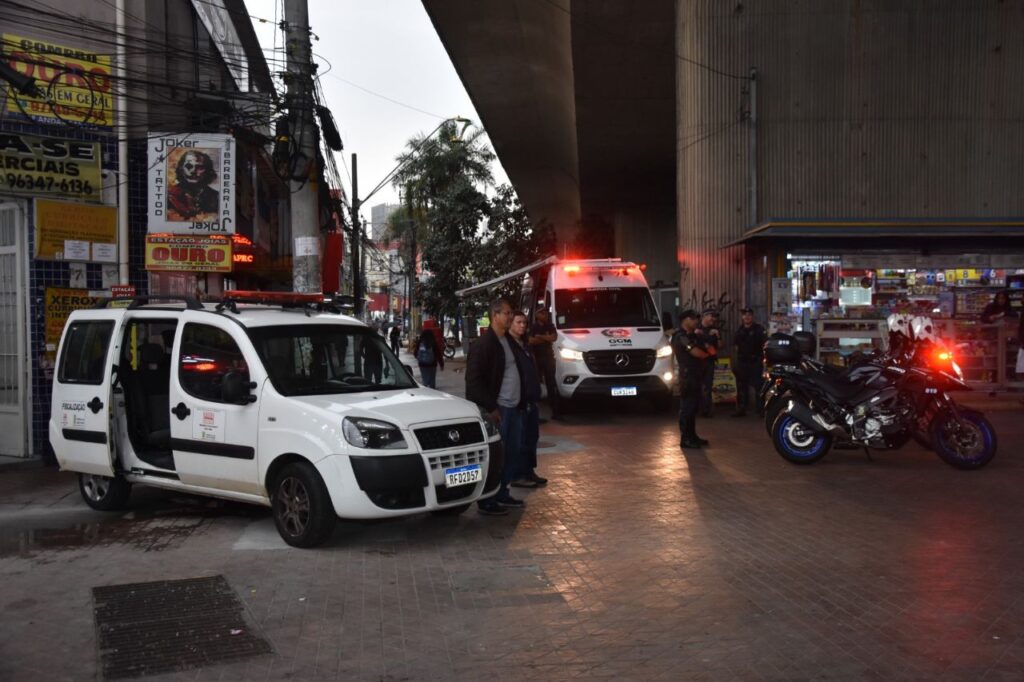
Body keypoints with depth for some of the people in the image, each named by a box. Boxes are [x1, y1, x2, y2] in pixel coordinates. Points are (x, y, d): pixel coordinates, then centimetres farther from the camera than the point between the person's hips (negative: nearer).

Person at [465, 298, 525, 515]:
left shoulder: (509, 340, 13)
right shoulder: (483, 344, -13)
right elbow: (473, 381, -16)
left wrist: (521, 402, 11)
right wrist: (490, 408, -17)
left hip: (513, 407, 9)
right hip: (497, 410, -9)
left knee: (513, 455, 15)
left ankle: (502, 494, 29)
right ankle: (487, 502, 10)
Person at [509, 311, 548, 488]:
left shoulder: (524, 345, 18)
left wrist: (536, 393, 17)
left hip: (531, 400, 9)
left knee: (532, 436, 12)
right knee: (519, 439, -5)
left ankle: (529, 471, 21)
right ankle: (518, 475, 1)